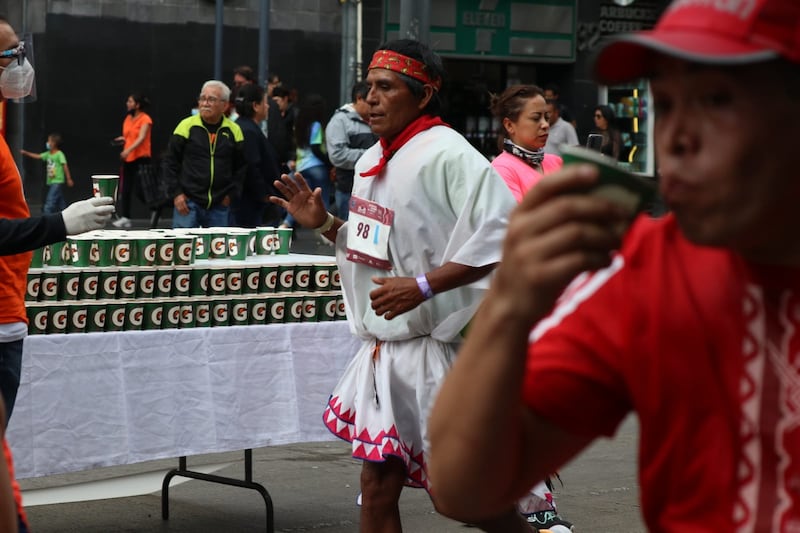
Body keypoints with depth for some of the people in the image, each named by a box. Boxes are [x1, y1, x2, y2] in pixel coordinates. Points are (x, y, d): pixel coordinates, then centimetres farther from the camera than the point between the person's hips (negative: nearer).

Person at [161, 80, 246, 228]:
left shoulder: (234, 131, 4)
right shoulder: (187, 126, -2)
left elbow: (241, 166, 10)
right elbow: (170, 162, 2)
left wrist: (231, 194, 1)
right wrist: (176, 193, -4)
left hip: (220, 206, 2)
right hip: (187, 202, -2)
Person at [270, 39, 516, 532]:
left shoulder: (448, 155, -15)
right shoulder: (372, 161, 12)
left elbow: (502, 236, -23)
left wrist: (422, 287, -26)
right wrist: (323, 223, 8)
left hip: (436, 349, -8)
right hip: (383, 351, 8)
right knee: (377, 489, 10)